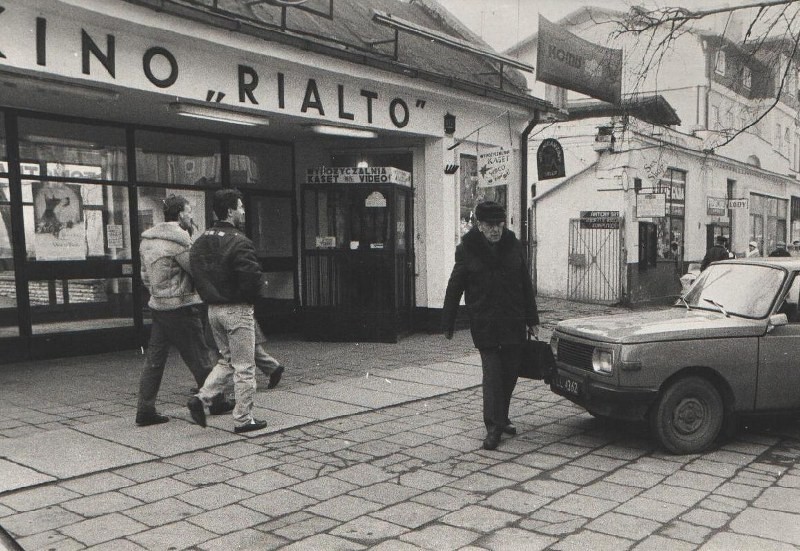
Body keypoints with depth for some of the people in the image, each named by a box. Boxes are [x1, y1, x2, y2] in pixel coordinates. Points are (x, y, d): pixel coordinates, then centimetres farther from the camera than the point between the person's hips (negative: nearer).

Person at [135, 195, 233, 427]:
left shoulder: (147, 240, 11)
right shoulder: (179, 240, -17)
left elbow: (145, 276, 16)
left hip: (157, 306, 8)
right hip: (182, 307, -8)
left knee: (154, 360, 8)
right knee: (199, 358, 5)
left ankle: (145, 410, 7)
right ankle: (216, 401, 18)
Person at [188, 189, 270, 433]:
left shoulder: (201, 241, 8)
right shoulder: (238, 242, -18)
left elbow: (197, 275, 12)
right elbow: (252, 276, -24)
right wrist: (262, 286, -4)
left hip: (213, 309, 8)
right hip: (237, 310, -8)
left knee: (227, 360, 22)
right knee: (244, 367, 3)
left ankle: (201, 398, 7)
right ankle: (243, 419, 9)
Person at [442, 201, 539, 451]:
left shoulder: (514, 245, 5)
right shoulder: (467, 249, -4)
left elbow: (526, 284, 11)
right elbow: (454, 289, 0)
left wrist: (532, 319, 11)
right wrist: (448, 324, 0)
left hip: (513, 323, 4)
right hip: (484, 325, -3)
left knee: (510, 373, 11)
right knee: (492, 374, -8)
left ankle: (501, 418, 29)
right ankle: (493, 428, -2)